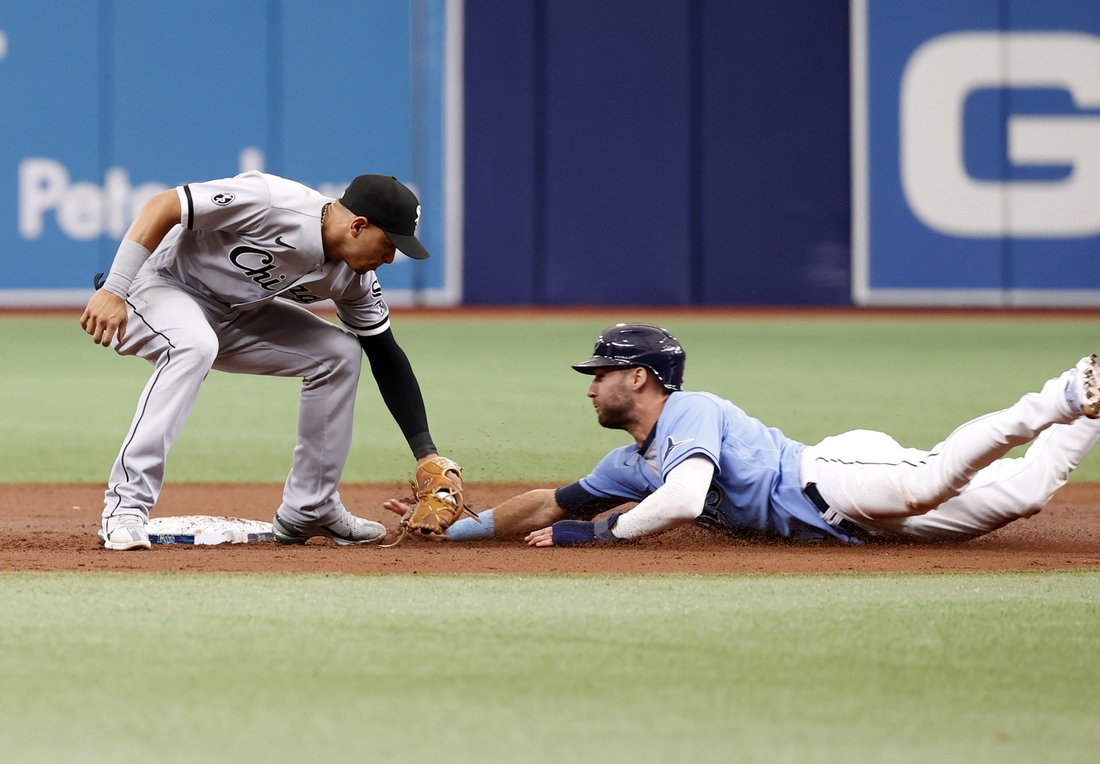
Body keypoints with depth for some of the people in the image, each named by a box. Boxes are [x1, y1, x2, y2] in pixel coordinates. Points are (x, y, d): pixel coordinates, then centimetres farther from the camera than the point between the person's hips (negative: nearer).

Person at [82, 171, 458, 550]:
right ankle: (124, 509, -37)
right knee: (194, 346, -39)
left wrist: (426, 454, -2)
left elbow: (386, 356, 3)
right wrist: (113, 290, -34)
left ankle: (308, 512, 11)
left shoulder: (352, 277, -6)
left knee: (339, 353, 1)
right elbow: (163, 206, -30)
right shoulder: (272, 201, -31)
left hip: (232, 315, 8)